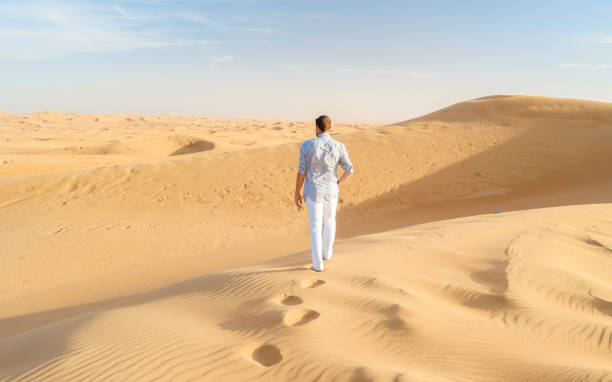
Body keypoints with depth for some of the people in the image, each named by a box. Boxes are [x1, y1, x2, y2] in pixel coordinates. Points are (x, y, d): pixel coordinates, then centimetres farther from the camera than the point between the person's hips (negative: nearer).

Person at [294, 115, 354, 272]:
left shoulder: (307, 145, -11)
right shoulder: (339, 147, -7)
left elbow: (301, 171, -10)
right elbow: (349, 169, -6)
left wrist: (297, 193, -1)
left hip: (313, 192, -2)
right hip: (331, 191, 2)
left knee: (316, 227, 8)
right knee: (330, 221, 25)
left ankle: (318, 263, 5)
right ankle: (327, 252, 42)